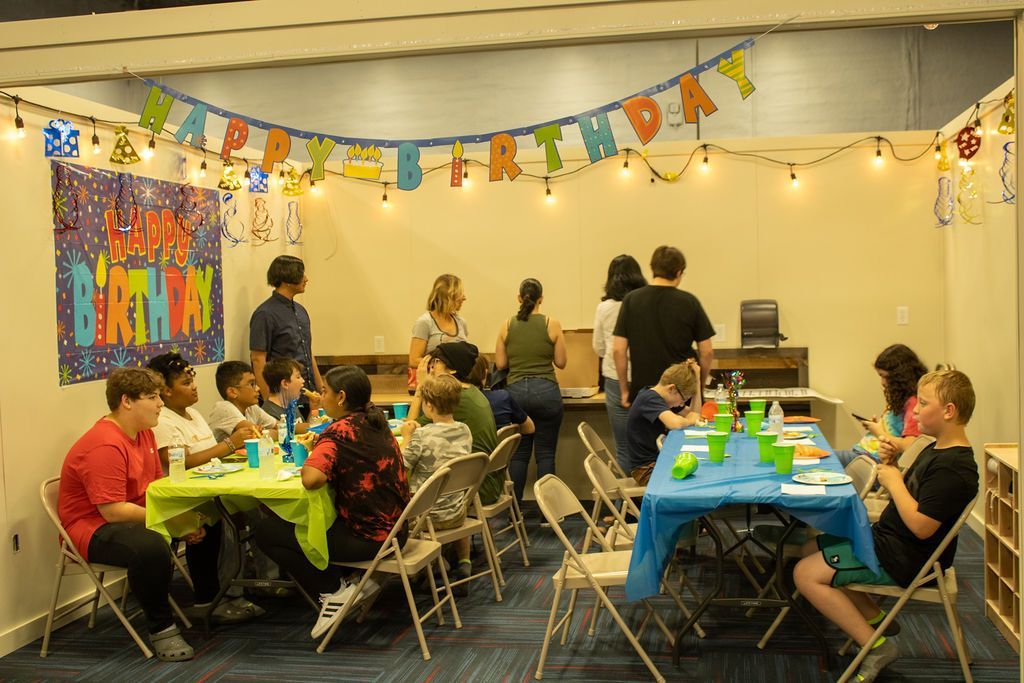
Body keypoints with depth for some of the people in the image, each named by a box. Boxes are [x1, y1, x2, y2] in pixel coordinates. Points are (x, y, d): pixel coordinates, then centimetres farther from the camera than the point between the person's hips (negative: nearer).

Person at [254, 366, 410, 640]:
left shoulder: (339, 432, -19)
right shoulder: (377, 423, 7)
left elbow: (312, 479, -34)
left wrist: (311, 456, -11)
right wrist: (318, 447, 6)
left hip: (368, 538, -9)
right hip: (395, 530, 9)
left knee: (266, 532, 3)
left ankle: (333, 591, 2)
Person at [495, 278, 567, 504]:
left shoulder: (507, 326, 2)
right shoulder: (551, 324, -3)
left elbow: (500, 364, 6)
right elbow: (561, 362, 1)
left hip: (516, 391, 2)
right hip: (546, 391, -2)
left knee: (518, 453, 9)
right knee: (545, 453, 4)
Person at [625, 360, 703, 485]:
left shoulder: (659, 397, 11)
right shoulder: (649, 399, -18)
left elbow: (695, 413, 13)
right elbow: (676, 424, -34)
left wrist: (696, 379, 5)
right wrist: (690, 420, -11)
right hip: (646, 469, -10)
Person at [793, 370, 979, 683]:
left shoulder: (954, 468, -25)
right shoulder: (937, 450, 7)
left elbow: (921, 525, -30)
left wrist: (894, 483, -19)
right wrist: (892, 466, -3)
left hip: (902, 559, -11)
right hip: (886, 538, 11)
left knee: (806, 574, -13)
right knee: (811, 549, 18)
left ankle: (876, 647, -7)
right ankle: (874, 618, 16)